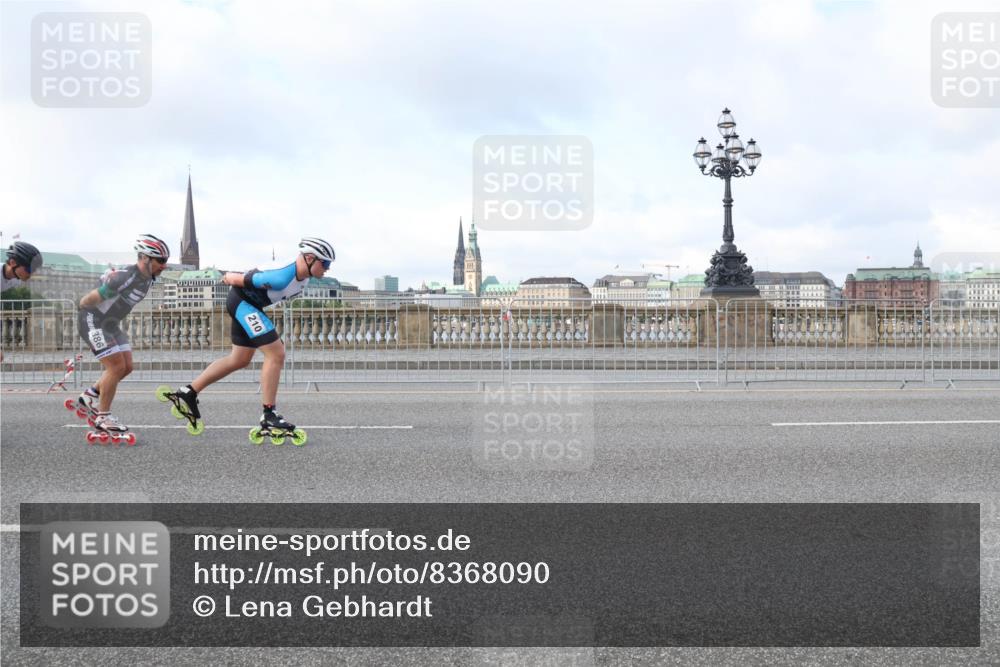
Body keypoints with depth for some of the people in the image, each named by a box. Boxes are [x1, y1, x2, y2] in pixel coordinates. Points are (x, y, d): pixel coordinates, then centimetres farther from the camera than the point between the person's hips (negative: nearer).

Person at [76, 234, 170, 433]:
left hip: (111, 324, 9)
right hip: (93, 322, -9)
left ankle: (90, 396, 25)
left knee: (126, 367, 6)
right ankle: (103, 417, -1)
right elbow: (89, 300, -22)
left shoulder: (148, 279, 0)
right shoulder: (125, 278, -30)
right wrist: (84, 304, -3)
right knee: (116, 367, -13)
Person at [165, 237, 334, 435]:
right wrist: (230, 278, 1)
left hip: (250, 304, 10)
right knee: (276, 354, -14)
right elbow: (241, 279, -20)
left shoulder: (304, 275, -6)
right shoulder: (282, 278, -34)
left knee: (240, 360, 17)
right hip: (242, 301, -10)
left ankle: (189, 393, 26)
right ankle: (269, 415, -7)